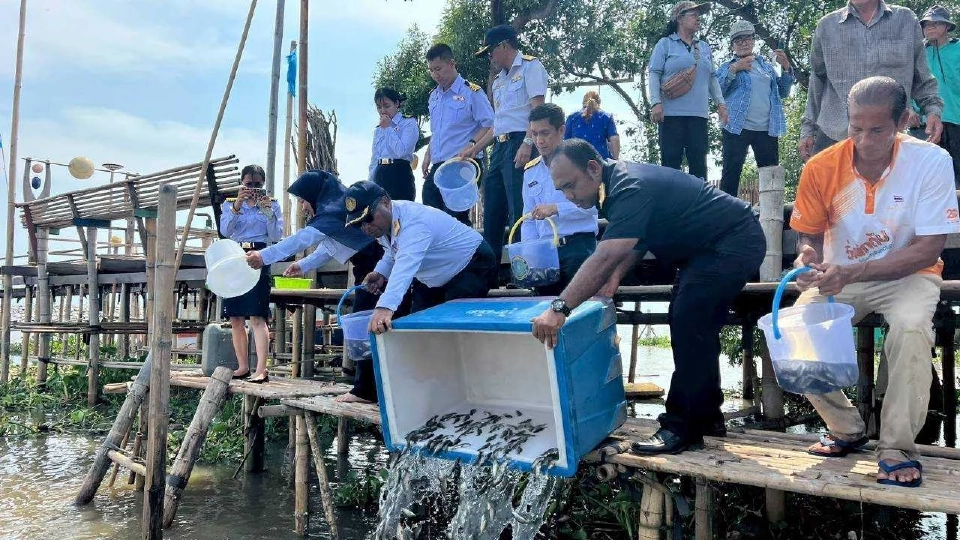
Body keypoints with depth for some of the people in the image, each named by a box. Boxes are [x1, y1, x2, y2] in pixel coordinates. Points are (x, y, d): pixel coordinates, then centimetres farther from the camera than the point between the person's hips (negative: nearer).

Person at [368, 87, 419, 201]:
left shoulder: (409, 123, 1)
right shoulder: (378, 130, 21)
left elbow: (402, 151, -14)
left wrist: (388, 128, -5)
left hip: (400, 175, -6)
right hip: (380, 176, 6)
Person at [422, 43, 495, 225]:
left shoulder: (471, 92, -5)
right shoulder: (434, 96, 18)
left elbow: (491, 126, -9)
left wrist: (472, 145, -20)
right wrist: (428, 155, 17)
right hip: (437, 167, 7)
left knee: (456, 218, -10)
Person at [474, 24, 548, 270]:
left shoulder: (530, 66, -2)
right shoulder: (499, 80, 23)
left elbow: (538, 108, -13)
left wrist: (528, 143, -23)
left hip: (519, 145, -9)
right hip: (500, 147, 9)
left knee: (519, 210, -11)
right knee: (492, 211, 10)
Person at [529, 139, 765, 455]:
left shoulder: (630, 189, -29)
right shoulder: (617, 182, 3)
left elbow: (605, 258, -41)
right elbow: (638, 237, 11)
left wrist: (559, 309, -47)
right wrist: (615, 278, -5)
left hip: (734, 242, -10)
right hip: (711, 247, 11)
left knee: (689, 325, -15)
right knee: (693, 325, 13)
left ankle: (684, 428, -7)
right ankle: (706, 415, 23)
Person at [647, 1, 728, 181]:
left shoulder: (705, 48, 21)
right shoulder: (665, 44, 5)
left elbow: (712, 78, 23)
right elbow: (654, 74, -2)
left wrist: (720, 103, 11)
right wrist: (655, 103, -15)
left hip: (698, 114, 5)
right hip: (672, 113, -5)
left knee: (699, 162, 2)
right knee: (671, 161, -6)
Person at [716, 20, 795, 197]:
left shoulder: (766, 65, 21)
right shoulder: (728, 66, 10)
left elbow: (783, 92, 19)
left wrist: (786, 68, 6)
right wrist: (734, 69, -13)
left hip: (767, 129, 4)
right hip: (738, 127, -4)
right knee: (731, 172, -6)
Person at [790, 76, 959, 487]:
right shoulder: (821, 169, -12)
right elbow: (810, 235, 2)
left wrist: (851, 273, -30)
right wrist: (808, 258, -24)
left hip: (908, 274, -2)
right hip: (840, 277, 3)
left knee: (911, 327, -34)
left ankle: (897, 448, -16)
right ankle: (846, 429, 2)